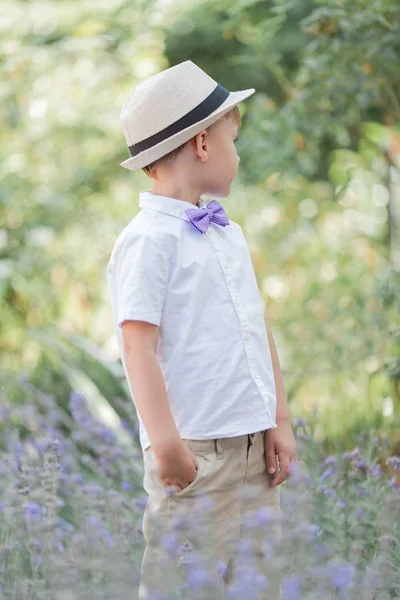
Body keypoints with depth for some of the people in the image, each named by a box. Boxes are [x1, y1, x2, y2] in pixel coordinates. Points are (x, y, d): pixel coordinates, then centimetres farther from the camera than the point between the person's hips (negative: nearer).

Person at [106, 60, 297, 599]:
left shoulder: (227, 232, 15)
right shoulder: (148, 240, -11)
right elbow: (139, 345, -17)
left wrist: (280, 422, 13)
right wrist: (165, 443, -22)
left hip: (253, 446, 8)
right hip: (195, 453, -8)